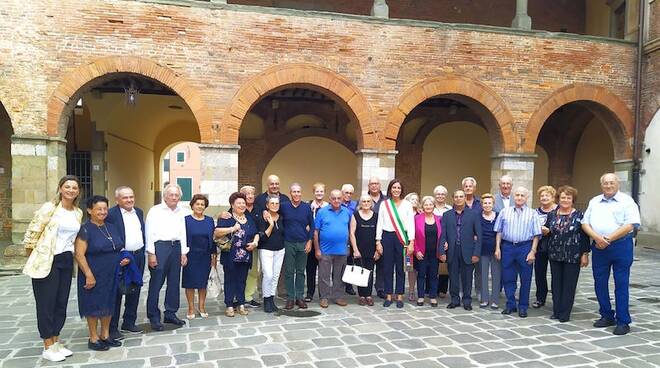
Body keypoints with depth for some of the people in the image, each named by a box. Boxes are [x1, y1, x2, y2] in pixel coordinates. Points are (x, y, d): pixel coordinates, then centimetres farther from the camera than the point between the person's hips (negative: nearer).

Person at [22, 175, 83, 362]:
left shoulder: (78, 213, 8)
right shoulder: (49, 208, -10)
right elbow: (31, 234, -8)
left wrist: (69, 257, 17)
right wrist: (33, 260, -1)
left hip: (66, 262, 6)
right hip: (46, 262, -6)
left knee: (61, 303, 11)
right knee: (46, 304, 2)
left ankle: (56, 342, 23)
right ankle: (48, 348, 12)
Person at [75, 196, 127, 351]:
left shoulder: (111, 227, 9)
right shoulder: (85, 229, -11)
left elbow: (119, 248, 21)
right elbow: (79, 254, -17)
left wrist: (124, 258, 0)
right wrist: (89, 275, -21)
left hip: (112, 275, 6)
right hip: (94, 276, -6)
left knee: (109, 304, 13)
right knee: (94, 306, 4)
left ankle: (105, 335, 26)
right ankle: (93, 338, 17)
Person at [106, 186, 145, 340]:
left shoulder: (139, 212, 11)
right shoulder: (111, 214, -11)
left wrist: (143, 251, 11)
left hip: (138, 256, 7)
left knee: (134, 292, 14)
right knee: (116, 294, 2)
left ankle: (129, 323, 27)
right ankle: (112, 328, 10)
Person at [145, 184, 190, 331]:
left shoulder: (181, 212, 12)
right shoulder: (155, 210, -2)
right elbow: (150, 232, -5)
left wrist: (183, 253, 10)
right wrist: (151, 253, -10)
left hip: (176, 247, 5)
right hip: (159, 246, -5)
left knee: (174, 282, 10)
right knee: (156, 283, -2)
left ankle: (170, 314, 21)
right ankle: (154, 317, 7)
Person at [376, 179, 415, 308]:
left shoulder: (407, 204, 4)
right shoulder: (384, 204, 6)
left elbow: (411, 224, 1)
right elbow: (379, 224, 5)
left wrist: (411, 242, -6)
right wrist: (378, 242, 0)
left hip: (402, 238, -1)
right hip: (387, 237, 1)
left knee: (400, 268, 4)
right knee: (388, 267, 4)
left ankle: (400, 296, 13)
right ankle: (388, 296, 13)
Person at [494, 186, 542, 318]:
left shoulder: (532, 214, 2)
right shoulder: (505, 212, 7)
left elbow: (536, 234, 0)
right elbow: (499, 231, 9)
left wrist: (532, 251, -8)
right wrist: (497, 248, 2)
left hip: (525, 248, -1)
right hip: (507, 247, 2)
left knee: (525, 279, 4)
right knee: (508, 278, 7)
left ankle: (523, 307, 16)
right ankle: (510, 305, 20)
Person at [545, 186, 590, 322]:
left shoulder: (579, 216, -3)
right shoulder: (552, 215, 7)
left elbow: (584, 236, -4)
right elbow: (546, 231, 16)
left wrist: (585, 254, -7)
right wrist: (545, 231, -7)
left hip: (572, 256, -3)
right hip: (555, 255, 4)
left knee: (569, 284, 2)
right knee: (556, 283, 9)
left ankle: (565, 314, 9)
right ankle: (556, 311, 19)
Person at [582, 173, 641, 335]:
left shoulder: (626, 201, 0)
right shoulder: (594, 202, 14)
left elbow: (630, 225, -10)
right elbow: (585, 223, 9)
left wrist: (608, 239, -13)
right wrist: (597, 238, -10)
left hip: (621, 246, -5)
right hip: (598, 247, 5)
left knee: (621, 284, -1)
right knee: (600, 283, 9)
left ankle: (623, 322, 7)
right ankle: (607, 316, 23)